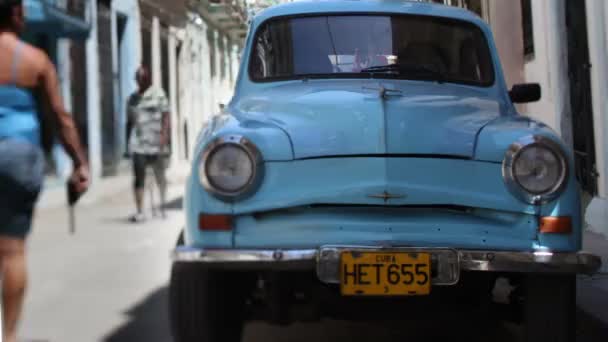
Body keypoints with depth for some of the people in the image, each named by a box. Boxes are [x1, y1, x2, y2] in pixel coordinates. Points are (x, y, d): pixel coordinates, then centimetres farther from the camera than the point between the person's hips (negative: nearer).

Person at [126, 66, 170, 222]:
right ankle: (140, 211, -8)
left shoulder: (158, 94, 1)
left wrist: (164, 136, -14)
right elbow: (129, 121, 16)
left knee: (160, 175, 12)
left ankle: (163, 204, 31)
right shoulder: (133, 98, 12)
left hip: (155, 143, -2)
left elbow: (165, 116, -4)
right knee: (139, 177, -6)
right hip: (138, 144, 2)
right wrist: (128, 141, 12)